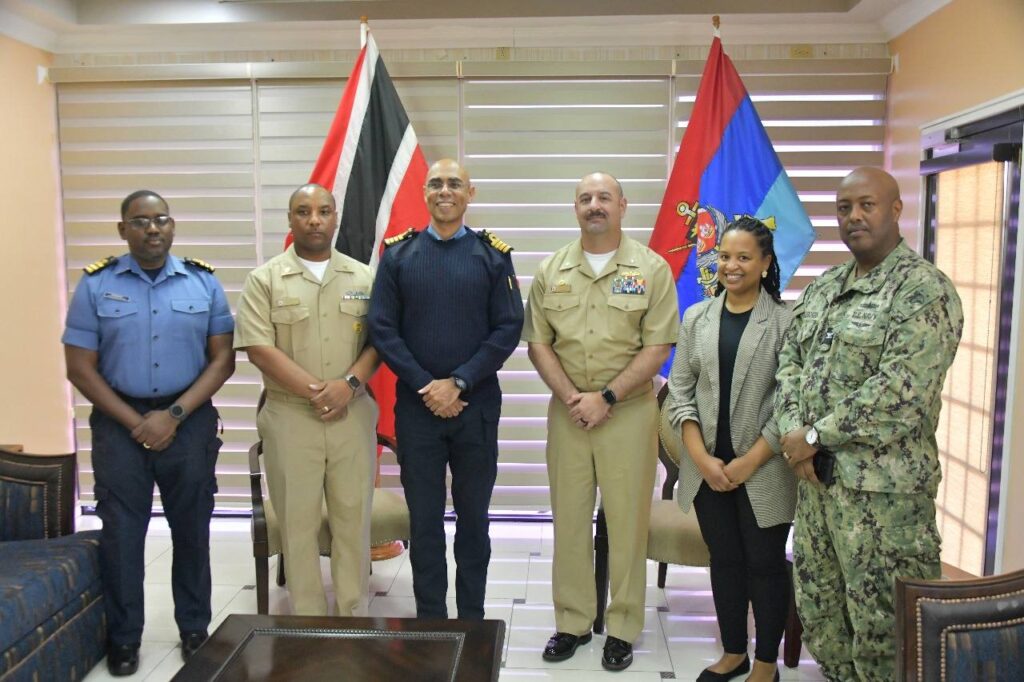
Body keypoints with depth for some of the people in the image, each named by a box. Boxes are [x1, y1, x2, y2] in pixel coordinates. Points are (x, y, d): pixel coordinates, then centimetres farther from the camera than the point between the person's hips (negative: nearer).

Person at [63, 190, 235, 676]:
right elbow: (80, 367, -1)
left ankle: (195, 629, 25)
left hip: (190, 421, 0)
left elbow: (222, 359, 0)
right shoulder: (95, 284, 0)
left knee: (192, 529, 9)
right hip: (119, 423, 0)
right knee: (121, 532, 6)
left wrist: (174, 415, -10)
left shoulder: (203, 282, 2)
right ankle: (124, 638, 23)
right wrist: (134, 421, -9)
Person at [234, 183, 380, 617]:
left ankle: (355, 618, 22)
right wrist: (316, 391, -13)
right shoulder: (264, 280, 1)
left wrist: (349, 384, -14)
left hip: (353, 415, 2)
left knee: (353, 518, 8)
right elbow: (258, 349, -8)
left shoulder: (363, 278, 8)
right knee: (298, 521, 6)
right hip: (290, 418, -1)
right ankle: (307, 622, 20)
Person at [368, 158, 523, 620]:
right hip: (416, 406, 0)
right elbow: (382, 329, -1)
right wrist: (426, 386, -11)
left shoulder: (493, 255, 2)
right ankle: (430, 621, 24)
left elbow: (508, 328, -4)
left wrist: (458, 383, -13)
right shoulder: (397, 254, 4)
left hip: (476, 406, 0)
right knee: (424, 519, 8)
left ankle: (472, 622, 26)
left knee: (473, 517, 11)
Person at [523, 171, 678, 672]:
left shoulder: (651, 269, -2)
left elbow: (658, 347, -6)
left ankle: (622, 629, 20)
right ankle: (572, 622, 24)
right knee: (569, 518, 9)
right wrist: (570, 398, -8)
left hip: (629, 411, -2)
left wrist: (606, 398, -12)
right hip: (566, 412, 3)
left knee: (627, 521, 4)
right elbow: (538, 343, 5)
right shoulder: (551, 270, 6)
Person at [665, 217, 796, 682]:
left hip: (763, 470, -3)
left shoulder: (785, 321, -7)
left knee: (765, 564, 9)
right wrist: (702, 458, -6)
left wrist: (748, 462, -13)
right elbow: (680, 393, 4)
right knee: (724, 561, 15)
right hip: (708, 467, 4)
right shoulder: (696, 318, 6)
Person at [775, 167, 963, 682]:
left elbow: (900, 392, -20)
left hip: (882, 485, -7)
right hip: (815, 474, 8)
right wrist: (793, 432, -6)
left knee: (882, 623, 3)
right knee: (817, 606, 17)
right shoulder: (822, 288, 13)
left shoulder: (924, 290, -11)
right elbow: (790, 361, 11)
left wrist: (817, 435, -15)